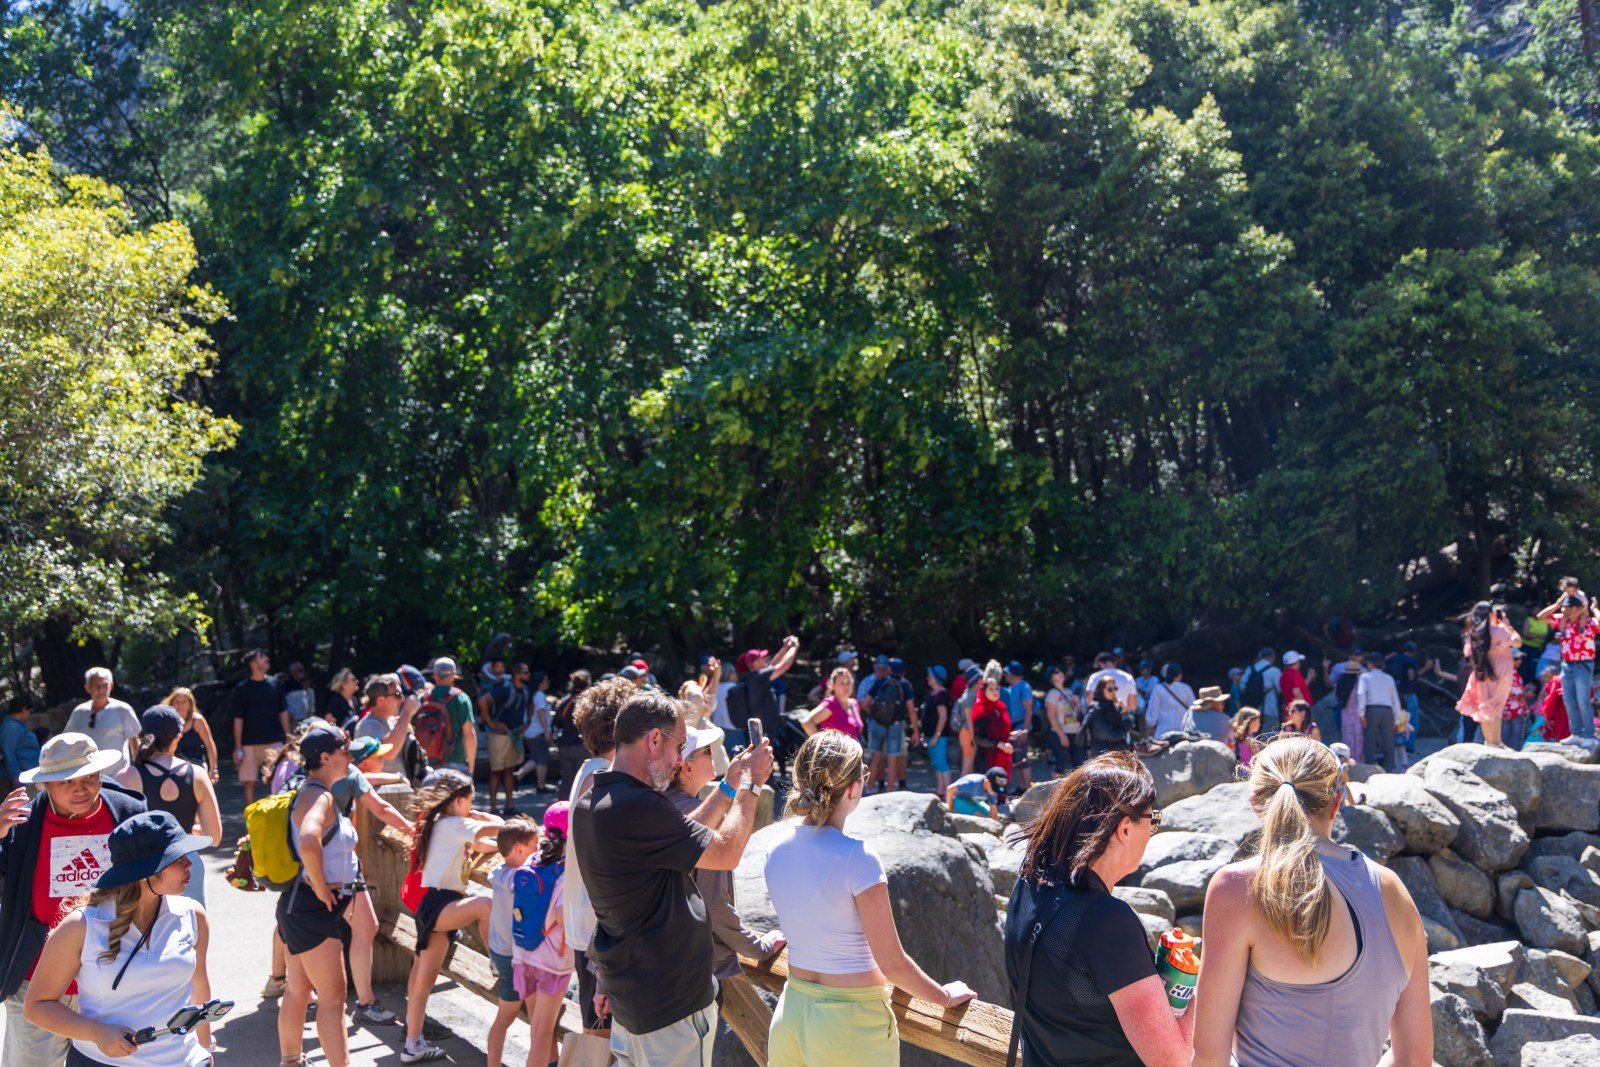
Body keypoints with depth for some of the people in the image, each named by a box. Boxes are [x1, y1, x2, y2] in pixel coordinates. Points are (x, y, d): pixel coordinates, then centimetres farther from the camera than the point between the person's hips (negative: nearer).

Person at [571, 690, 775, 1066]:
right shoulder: (636, 807, -28)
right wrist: (749, 785, -5)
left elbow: (682, 840, 12)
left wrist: (728, 786, 11)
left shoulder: (591, 804, 4)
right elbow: (726, 853, -18)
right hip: (670, 1001, -9)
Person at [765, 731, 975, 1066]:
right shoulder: (856, 857, -22)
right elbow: (892, 964, -15)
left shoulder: (777, 846, -3)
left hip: (791, 1011, 5)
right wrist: (946, 996, 0)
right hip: (849, 1023, -5)